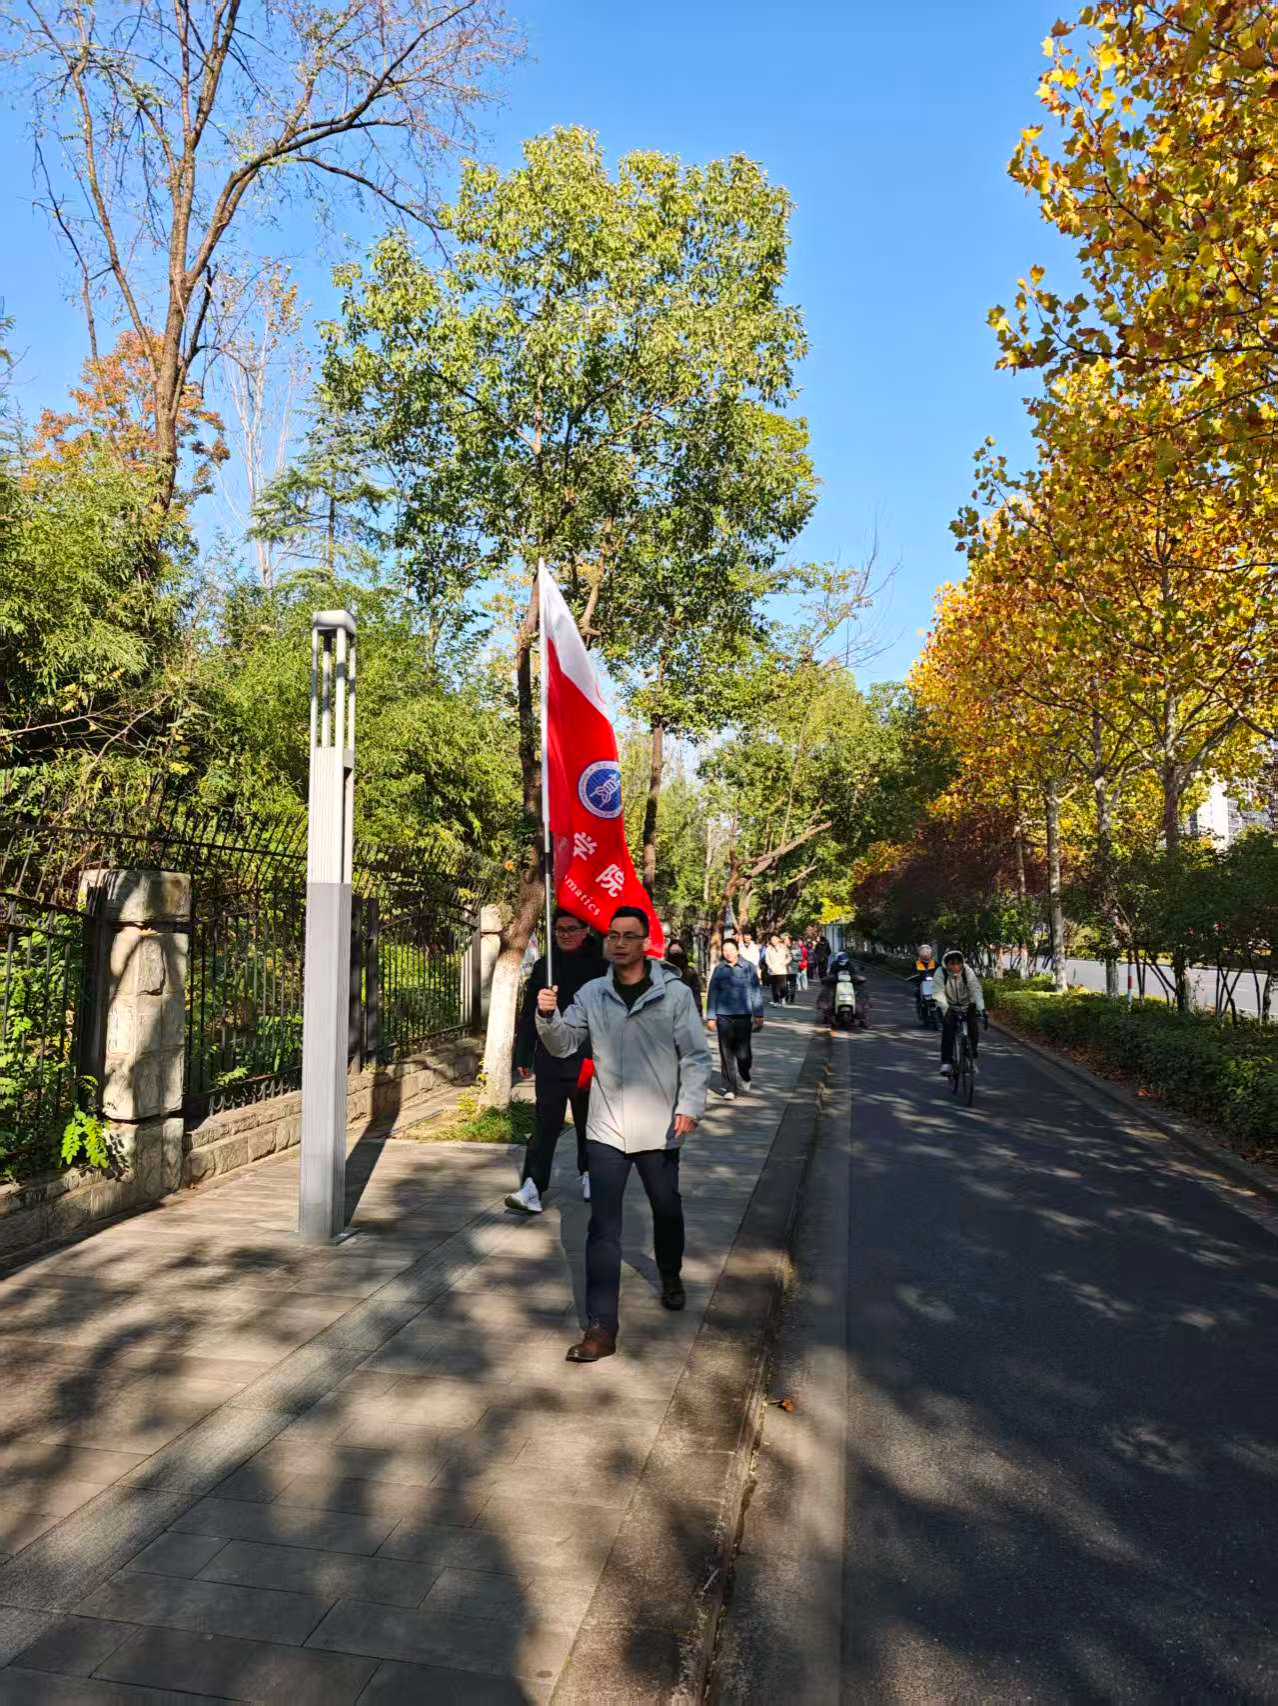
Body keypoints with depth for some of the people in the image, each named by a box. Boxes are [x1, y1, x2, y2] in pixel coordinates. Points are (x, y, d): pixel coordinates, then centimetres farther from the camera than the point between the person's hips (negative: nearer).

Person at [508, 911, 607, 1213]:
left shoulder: (601, 965, -3)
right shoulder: (542, 966, 7)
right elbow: (528, 1015, 8)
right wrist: (523, 1057, 7)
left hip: (588, 1060, -1)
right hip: (550, 1060, 1)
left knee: (587, 1121, 14)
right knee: (545, 1123, -6)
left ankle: (590, 1176, 32)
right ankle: (532, 1187, -9)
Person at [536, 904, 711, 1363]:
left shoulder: (675, 993, -9)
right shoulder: (591, 993, -1)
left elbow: (696, 1056, -7)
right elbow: (564, 1045, 2)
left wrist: (689, 1106, -18)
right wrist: (548, 1017, -17)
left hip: (659, 1128, -1)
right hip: (606, 1128, 1)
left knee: (667, 1210, 20)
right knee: (603, 1226, -3)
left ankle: (671, 1277, 49)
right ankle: (601, 1326, 1)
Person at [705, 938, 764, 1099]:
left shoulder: (748, 968, 2)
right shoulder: (719, 969, 6)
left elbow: (756, 992, 6)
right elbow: (712, 993, 10)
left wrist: (759, 1015, 4)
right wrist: (710, 1016, 7)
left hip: (743, 1015, -1)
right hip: (723, 1015, 1)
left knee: (743, 1052, -3)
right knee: (726, 1053, 1)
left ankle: (745, 1077, 28)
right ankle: (730, 1088, 9)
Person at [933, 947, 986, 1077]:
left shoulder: (968, 971, -19)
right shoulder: (941, 973, -22)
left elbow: (976, 990, -25)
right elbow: (938, 993, -31)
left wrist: (981, 1008, -40)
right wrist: (946, 1009, -47)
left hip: (966, 1006, 2)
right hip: (948, 1007, -2)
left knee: (974, 1028, -16)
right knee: (948, 1029, -25)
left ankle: (972, 1059, 7)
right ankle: (946, 1062, -19)